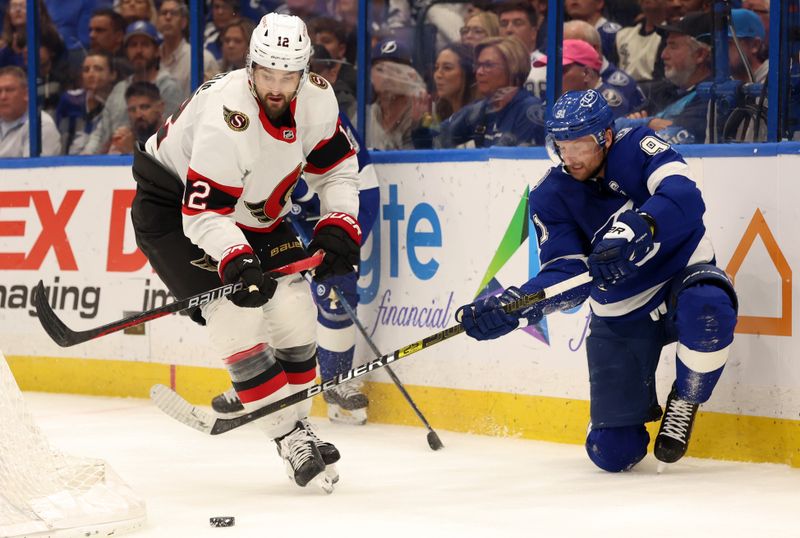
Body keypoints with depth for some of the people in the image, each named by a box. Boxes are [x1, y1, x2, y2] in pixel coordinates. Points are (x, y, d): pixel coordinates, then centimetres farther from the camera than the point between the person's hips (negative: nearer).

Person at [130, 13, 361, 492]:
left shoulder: (317, 97, -14)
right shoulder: (227, 115, -35)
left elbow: (337, 166, 2)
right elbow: (202, 212, -34)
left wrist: (338, 228, -10)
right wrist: (235, 261, -46)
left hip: (253, 209, 7)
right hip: (174, 202, -7)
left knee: (293, 309, 0)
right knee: (236, 312, -18)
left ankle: (300, 421, 16)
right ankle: (290, 438, -13)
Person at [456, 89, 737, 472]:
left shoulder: (638, 148, -15)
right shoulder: (551, 196, -8)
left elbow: (684, 196, -34)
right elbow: (567, 276, -17)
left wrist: (636, 229, -53)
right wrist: (512, 305, -35)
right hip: (622, 318, 2)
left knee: (707, 306, -41)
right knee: (613, 453, -7)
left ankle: (684, 401, -11)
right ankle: (639, 407, 33)